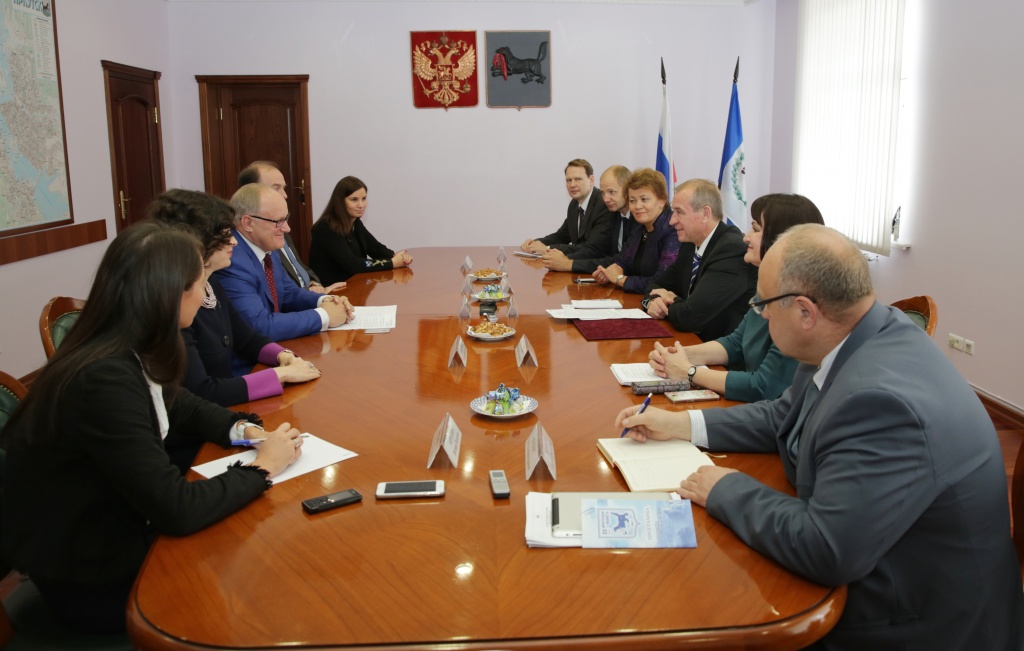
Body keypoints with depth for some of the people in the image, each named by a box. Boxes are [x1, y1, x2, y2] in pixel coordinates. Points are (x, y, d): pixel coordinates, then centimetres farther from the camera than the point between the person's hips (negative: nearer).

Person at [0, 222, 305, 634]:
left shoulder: (129, 354, -5)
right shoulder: (104, 378, -32)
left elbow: (181, 408, 14)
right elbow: (177, 510, -31)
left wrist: (241, 429, -5)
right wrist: (263, 467, -17)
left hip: (111, 530, 7)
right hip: (90, 581, -7)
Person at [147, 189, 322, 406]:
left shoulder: (211, 286, 3)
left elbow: (248, 339, 16)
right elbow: (201, 394, -27)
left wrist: (283, 356, -5)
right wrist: (282, 374, -21)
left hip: (227, 407, 8)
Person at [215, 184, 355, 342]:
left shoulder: (267, 249, 4)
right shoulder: (232, 263, -22)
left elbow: (289, 294, 16)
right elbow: (261, 327, -27)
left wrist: (324, 300, -2)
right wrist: (323, 316, -19)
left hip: (272, 347, 7)